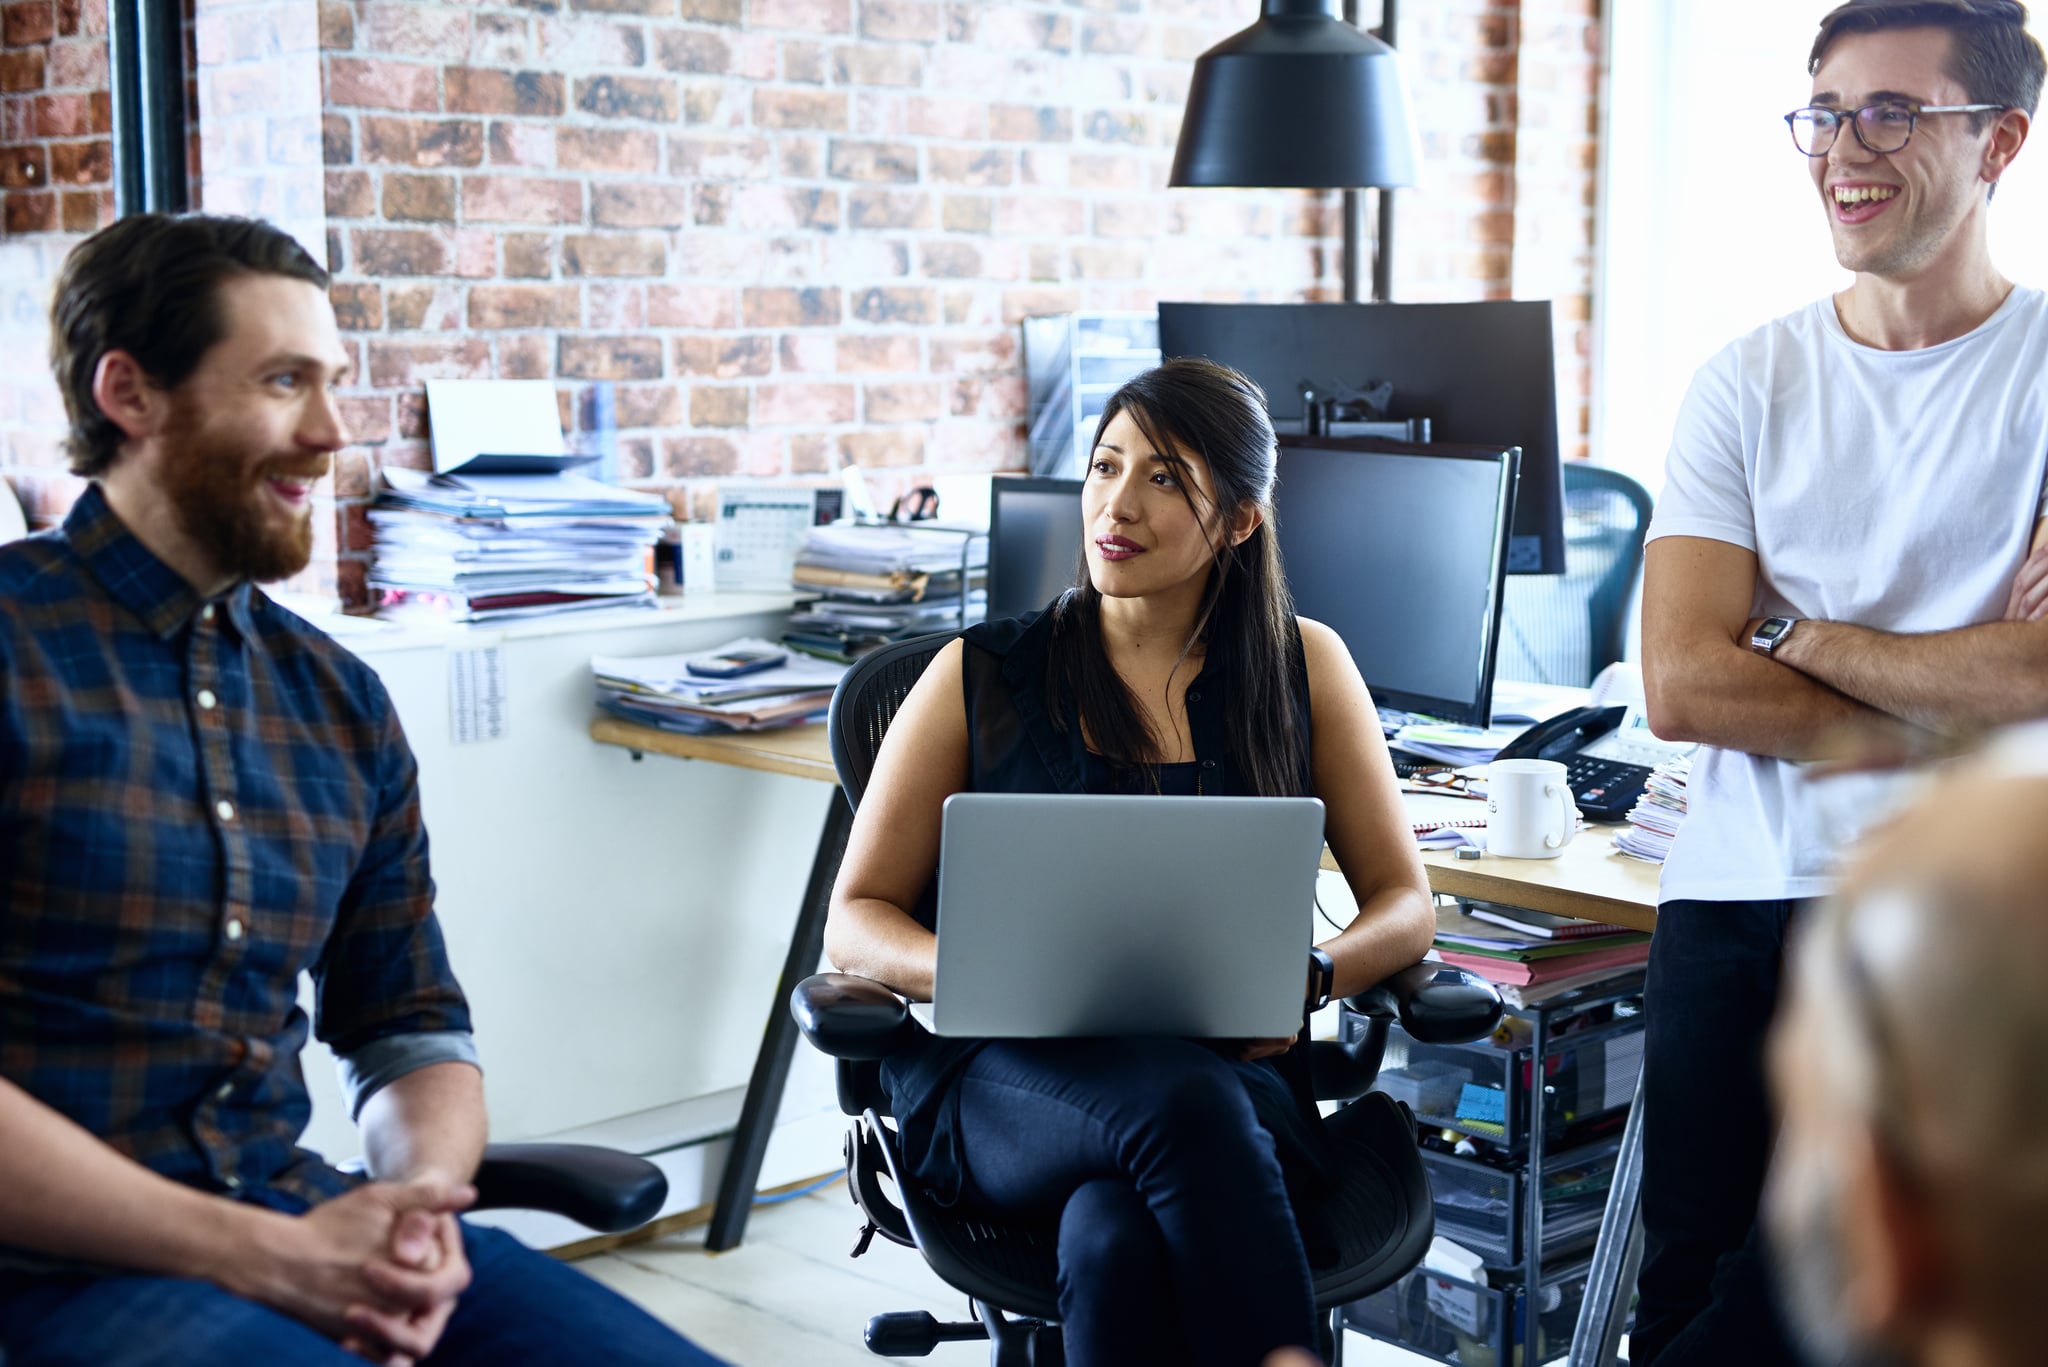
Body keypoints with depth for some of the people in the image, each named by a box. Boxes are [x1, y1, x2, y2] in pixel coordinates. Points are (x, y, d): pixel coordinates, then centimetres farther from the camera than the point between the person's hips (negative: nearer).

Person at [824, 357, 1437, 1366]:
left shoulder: (1303, 667, 13)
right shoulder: (980, 677, 10)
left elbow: (1403, 905, 13)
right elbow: (854, 920, 9)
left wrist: (1308, 976, -10)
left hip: (1235, 1074, 0)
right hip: (1007, 1081, 0)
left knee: (1119, 1237, -38)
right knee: (1183, 1103, -38)